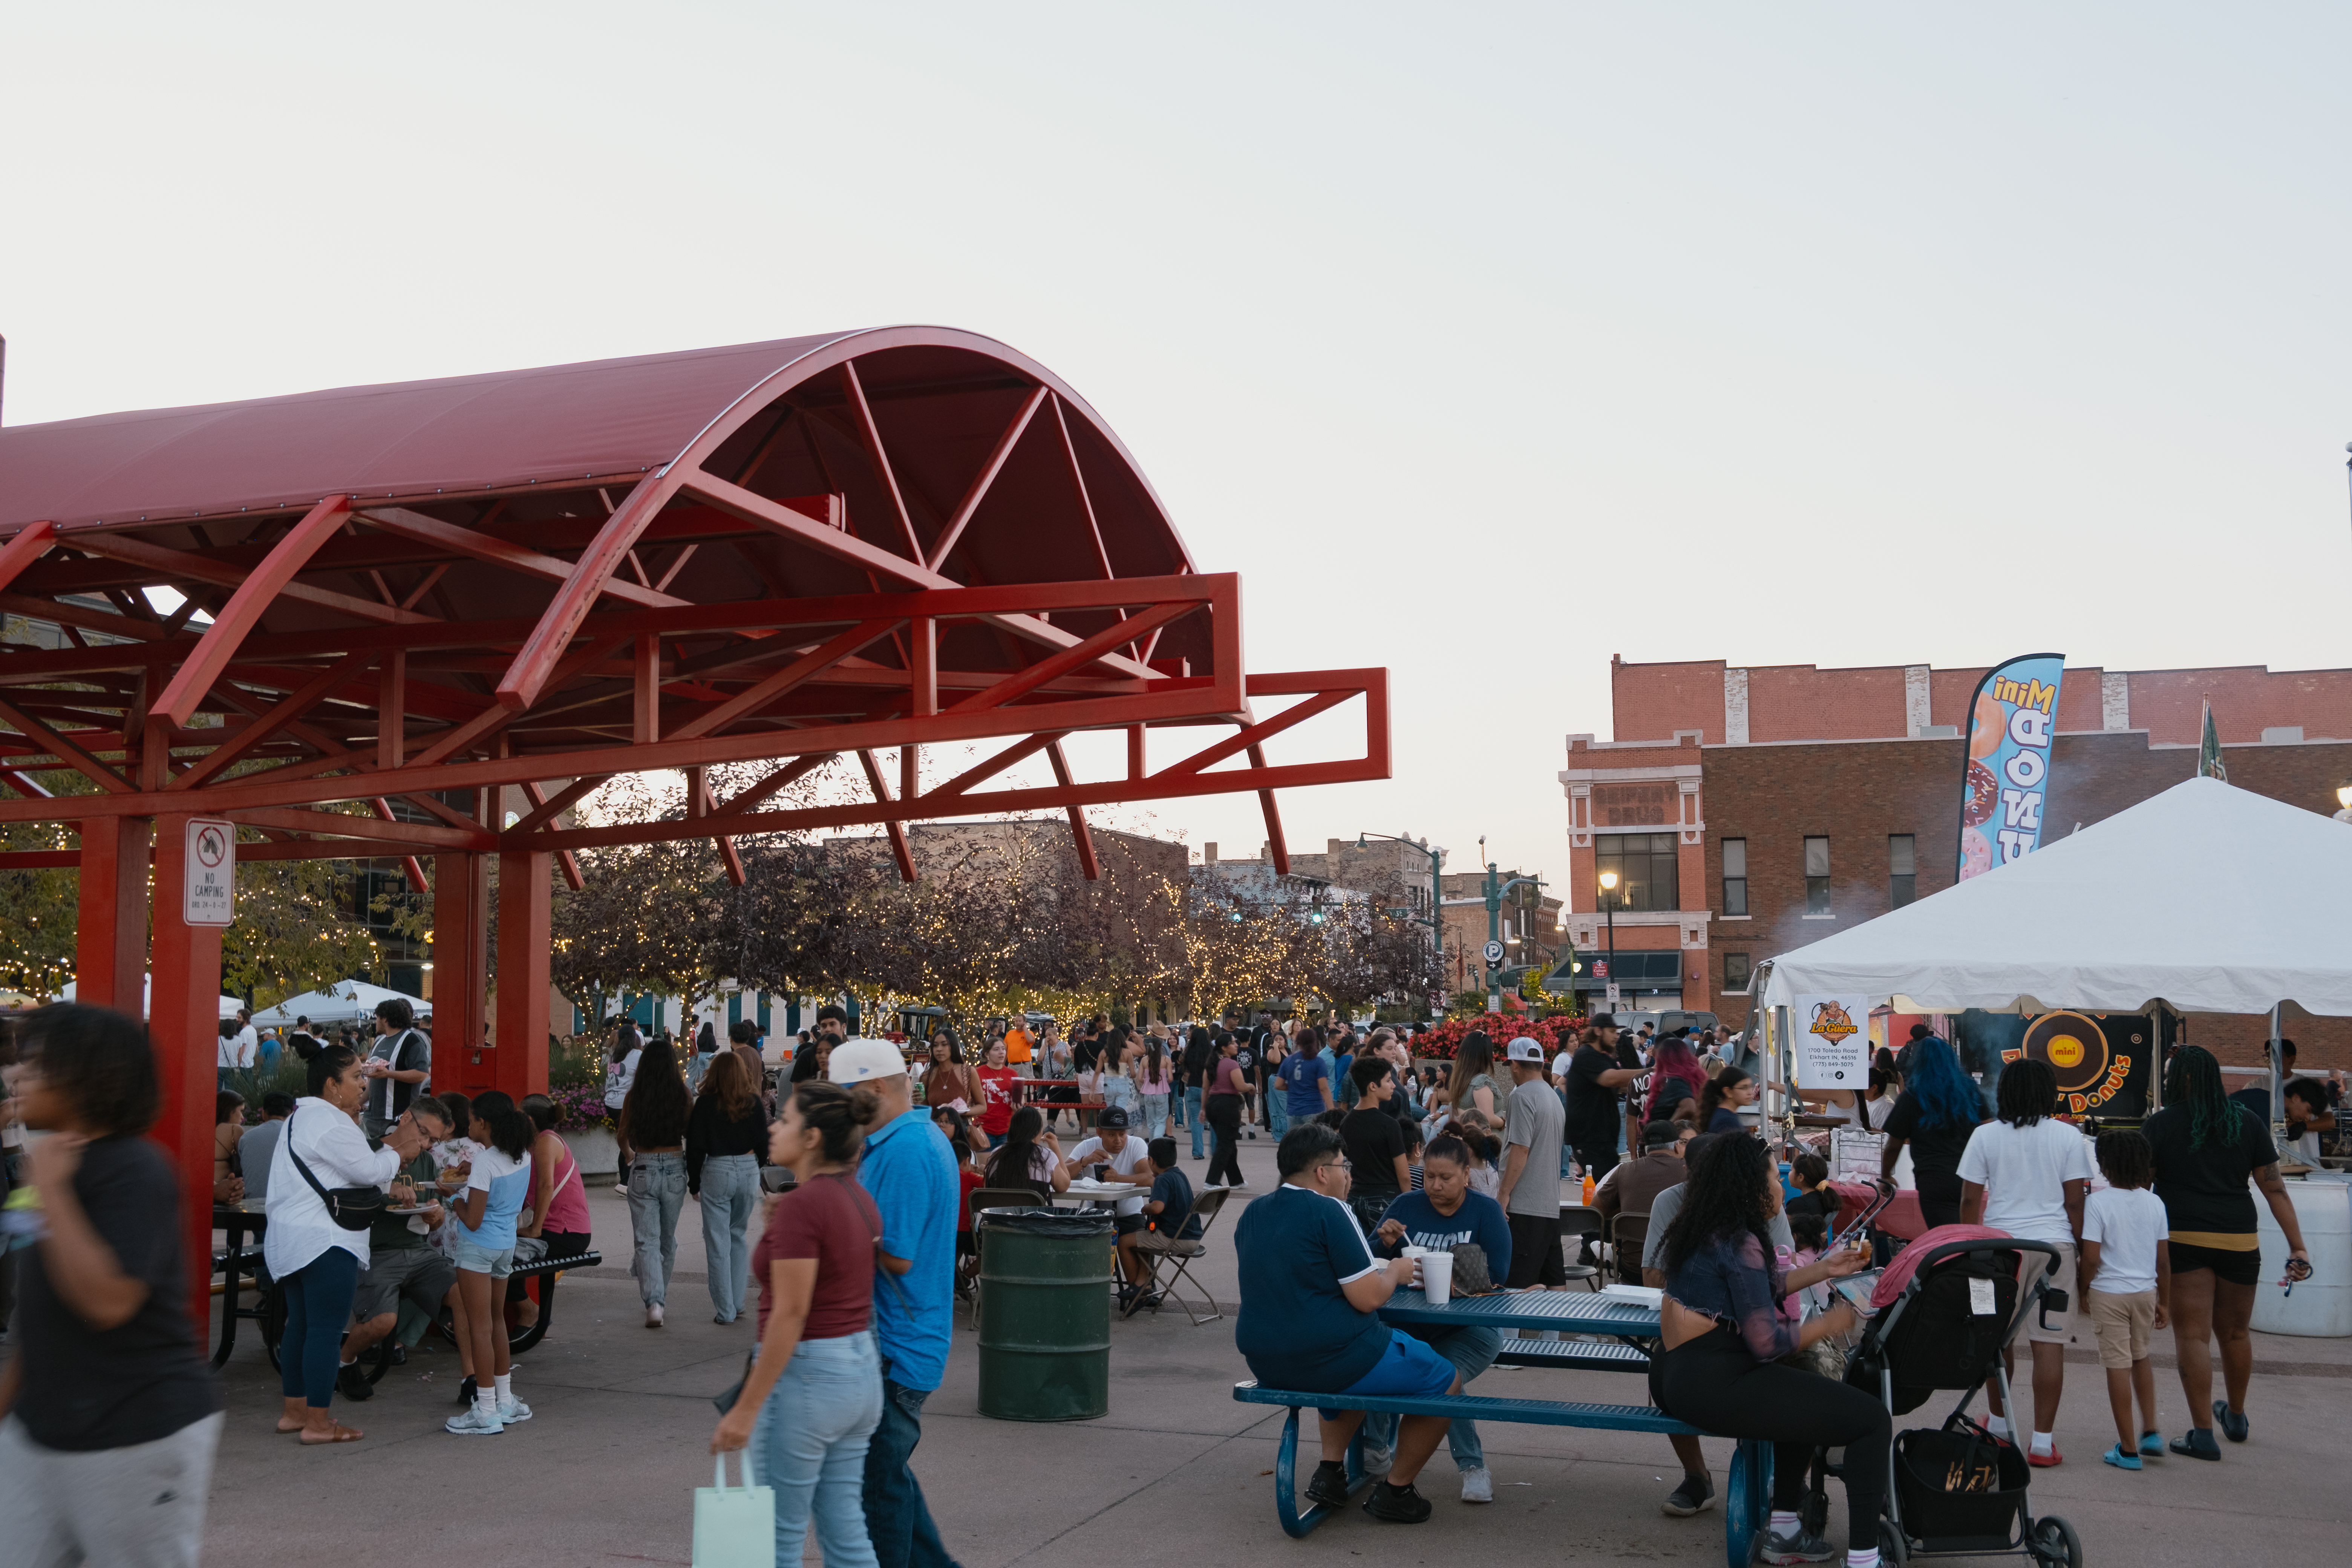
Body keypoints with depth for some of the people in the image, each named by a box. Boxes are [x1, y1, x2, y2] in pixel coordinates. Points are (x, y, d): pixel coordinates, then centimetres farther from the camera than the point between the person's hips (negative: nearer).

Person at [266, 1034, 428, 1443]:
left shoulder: (303, 1116, 18)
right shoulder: (329, 1122, -16)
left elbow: (349, 1165, 17)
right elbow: (370, 1170, -16)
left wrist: (392, 1148, 7)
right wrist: (398, 1149, 1)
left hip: (291, 1240, 11)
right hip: (324, 1241, -11)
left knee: (300, 1324, 15)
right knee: (327, 1328, -7)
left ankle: (294, 1411, 22)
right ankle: (318, 1423, -4)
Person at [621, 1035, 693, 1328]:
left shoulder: (634, 1097, -7)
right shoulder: (682, 1097, -7)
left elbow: (624, 1138, 4)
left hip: (643, 1170, -1)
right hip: (675, 1169, 1)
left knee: (647, 1240, 1)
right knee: (668, 1239, 19)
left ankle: (653, 1302, -15)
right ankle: (660, 1296, 33)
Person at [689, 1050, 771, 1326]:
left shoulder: (705, 1104, -6)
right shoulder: (753, 1102, 1)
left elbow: (695, 1147, -3)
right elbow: (764, 1142, 6)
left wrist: (694, 1184, 7)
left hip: (716, 1171, -3)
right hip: (749, 1170, 3)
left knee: (718, 1242, 3)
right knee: (739, 1236, 17)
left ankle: (725, 1311, 3)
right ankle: (737, 1303, 17)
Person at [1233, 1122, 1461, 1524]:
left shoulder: (1252, 1215, 9)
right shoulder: (1329, 1211, -15)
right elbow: (1368, 1298, -19)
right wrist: (1396, 1271, 2)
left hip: (1266, 1365, 8)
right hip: (1331, 1356, -8)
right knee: (1446, 1380, 12)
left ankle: (1331, 1469, 24)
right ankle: (1394, 1491, 16)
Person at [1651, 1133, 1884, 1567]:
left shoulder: (1703, 1231, 13)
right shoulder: (1740, 1242, -15)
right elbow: (1766, 1343, -17)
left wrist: (1824, 1269, 25)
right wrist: (1829, 1324, -2)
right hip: (1713, 1384, -11)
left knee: (1809, 1395, 34)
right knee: (1873, 1420, -9)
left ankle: (1784, 1529, 36)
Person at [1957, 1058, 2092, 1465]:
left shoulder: (1985, 1136, 2)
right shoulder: (2068, 1137, 0)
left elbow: (1970, 1200, 3)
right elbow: (2075, 1203, -2)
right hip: (2053, 1244, -1)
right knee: (2050, 1343, 1)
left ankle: (1999, 1424, 29)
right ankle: (2042, 1442, 1)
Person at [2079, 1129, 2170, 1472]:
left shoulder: (2098, 1202, -13)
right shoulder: (2155, 1203, 1)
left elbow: (2091, 1257, -15)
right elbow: (2163, 1259, 5)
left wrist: (2085, 1292, 0)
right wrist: (2165, 1302, 14)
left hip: (2109, 1292, -4)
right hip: (2146, 1290, 5)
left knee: (2118, 1366, 0)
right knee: (2140, 1358, 24)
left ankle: (2128, 1449, 4)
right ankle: (2151, 1430, 23)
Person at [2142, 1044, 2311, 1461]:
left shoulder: (2160, 1125, -3)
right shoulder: (2248, 1123, 7)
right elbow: (2275, 1189, 5)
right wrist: (2298, 1247, 6)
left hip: (2181, 1238, -4)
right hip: (2238, 1239, 4)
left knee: (2192, 1336, 0)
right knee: (2234, 1333, 20)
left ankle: (2202, 1434, 0)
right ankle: (2235, 1416, 40)